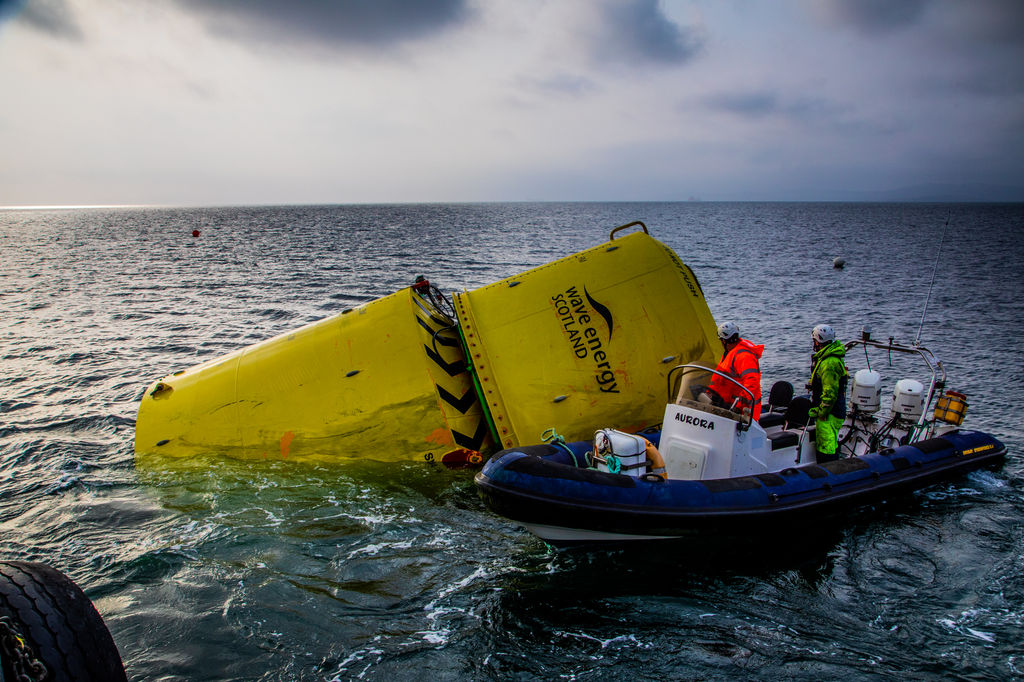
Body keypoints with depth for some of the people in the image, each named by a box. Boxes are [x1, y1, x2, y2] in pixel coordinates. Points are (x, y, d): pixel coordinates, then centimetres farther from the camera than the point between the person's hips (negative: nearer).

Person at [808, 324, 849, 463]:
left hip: (829, 414, -11)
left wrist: (821, 413, -17)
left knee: (827, 448, -9)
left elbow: (830, 393, -24)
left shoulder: (829, 363, -21)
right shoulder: (831, 357, 14)